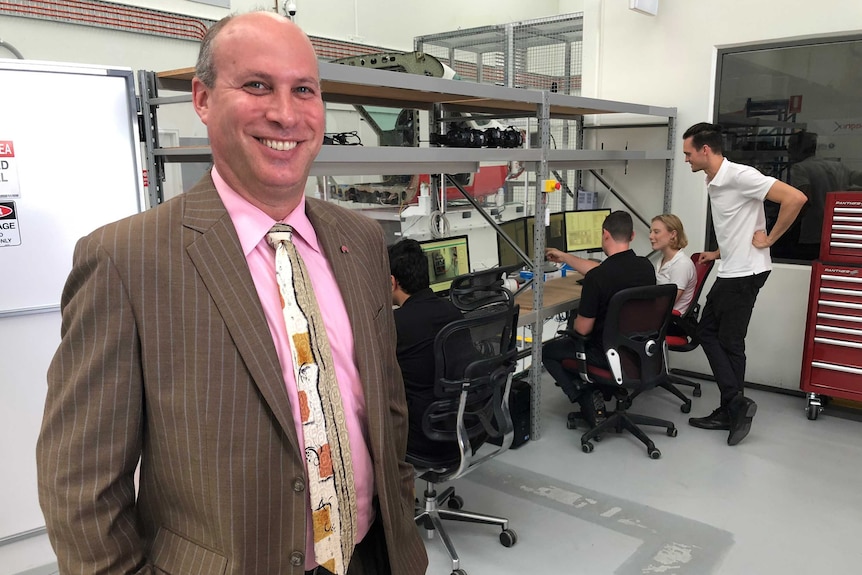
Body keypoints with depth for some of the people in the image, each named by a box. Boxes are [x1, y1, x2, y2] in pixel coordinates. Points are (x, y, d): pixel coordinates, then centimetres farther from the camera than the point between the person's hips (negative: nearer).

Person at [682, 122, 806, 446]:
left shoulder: (739, 176, -19)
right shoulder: (713, 183, 10)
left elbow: (795, 198, -24)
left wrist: (769, 239, -18)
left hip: (744, 273, -10)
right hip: (730, 271, 10)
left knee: (730, 342, -1)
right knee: (707, 331, 11)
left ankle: (735, 405, 12)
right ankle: (731, 408, 17)